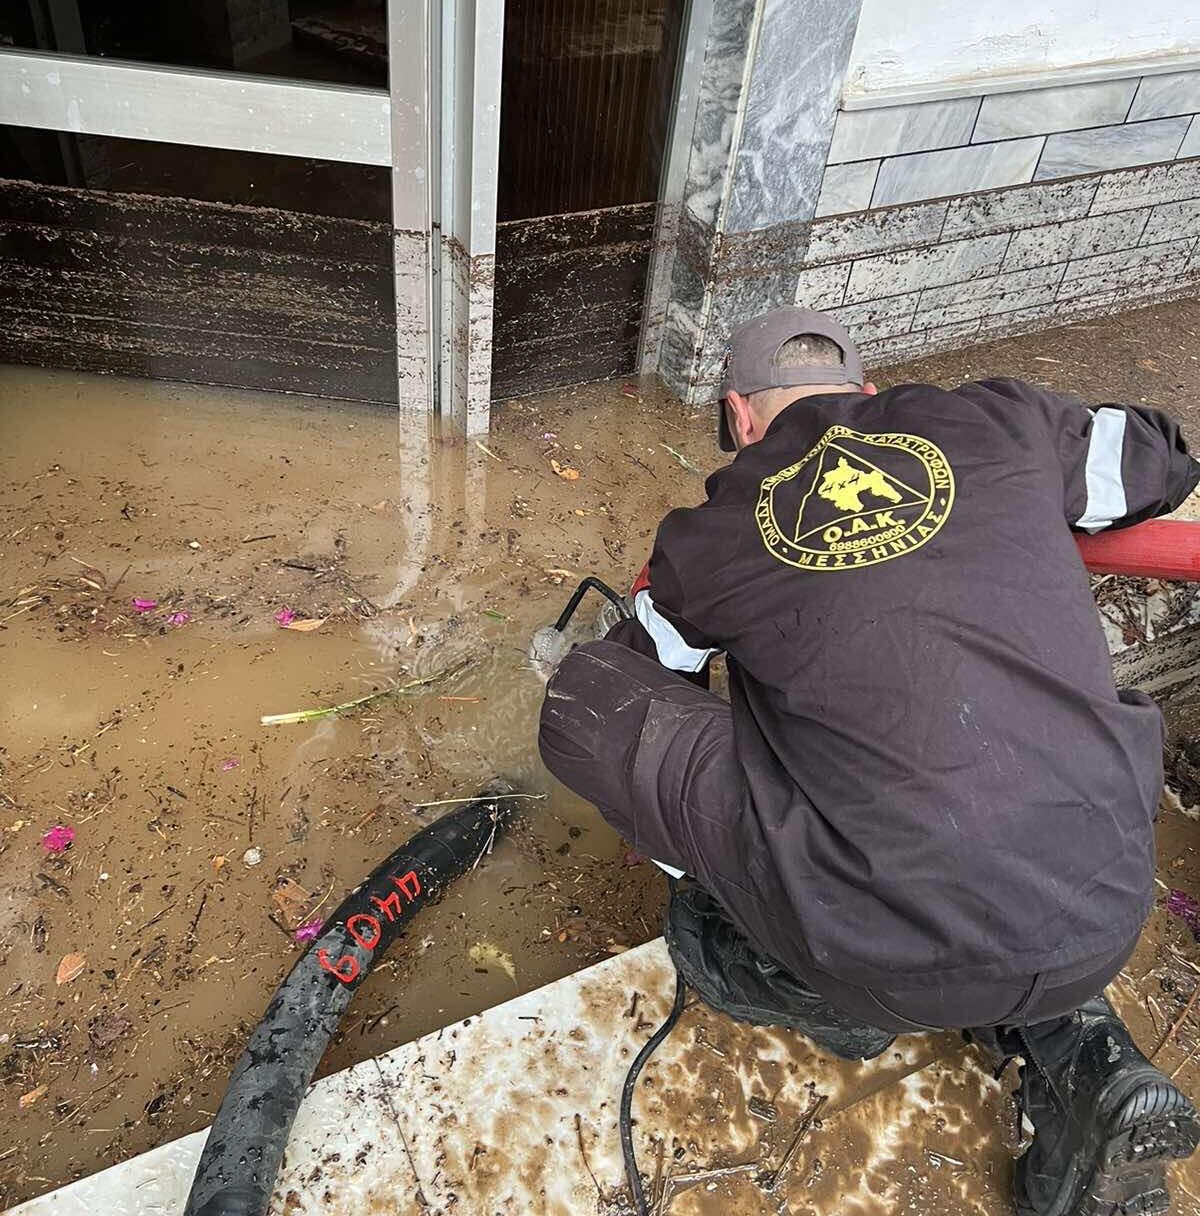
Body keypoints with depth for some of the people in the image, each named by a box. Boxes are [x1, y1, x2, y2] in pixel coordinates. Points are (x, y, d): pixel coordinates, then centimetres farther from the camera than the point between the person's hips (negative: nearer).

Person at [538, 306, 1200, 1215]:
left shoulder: (710, 535, 5)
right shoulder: (1003, 423, 9)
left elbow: (650, 677, 24)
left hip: (902, 962, -4)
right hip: (1105, 920, 5)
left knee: (583, 700, 5)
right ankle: (1073, 1048, 19)